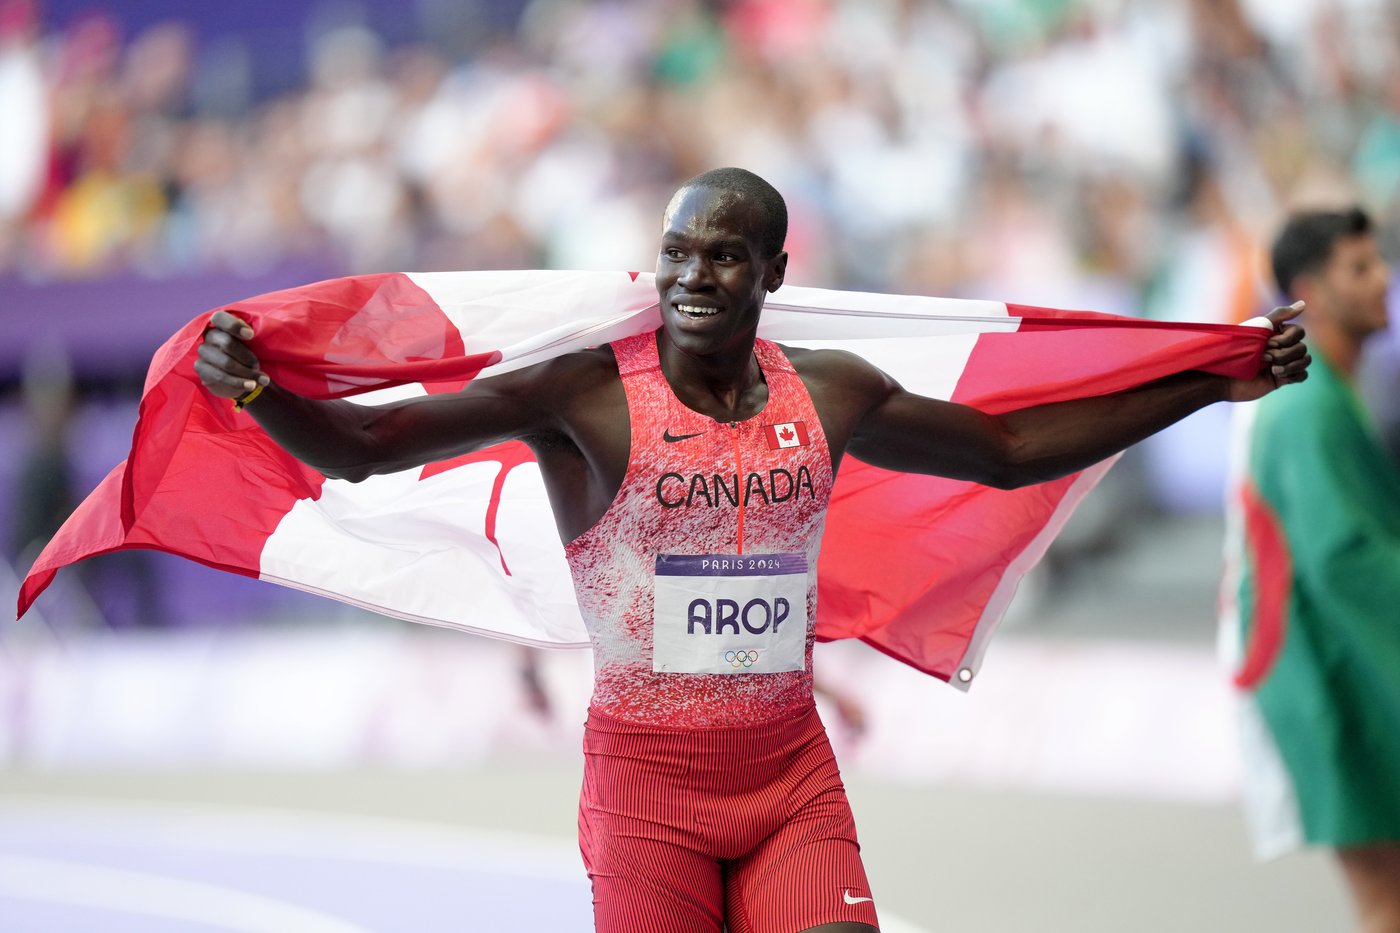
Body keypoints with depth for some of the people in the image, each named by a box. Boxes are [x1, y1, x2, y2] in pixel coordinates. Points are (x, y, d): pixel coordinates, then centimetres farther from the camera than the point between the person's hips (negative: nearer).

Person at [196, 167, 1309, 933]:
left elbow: (1011, 449, 18)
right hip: (647, 775, -4)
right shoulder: (587, 394, -11)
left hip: (792, 771, 4)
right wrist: (255, 390, -38)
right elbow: (362, 447, -17)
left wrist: (1215, 386, 18)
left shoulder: (831, 393, 3)